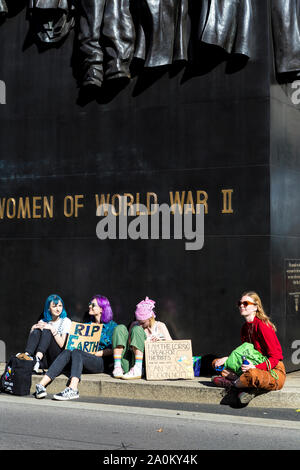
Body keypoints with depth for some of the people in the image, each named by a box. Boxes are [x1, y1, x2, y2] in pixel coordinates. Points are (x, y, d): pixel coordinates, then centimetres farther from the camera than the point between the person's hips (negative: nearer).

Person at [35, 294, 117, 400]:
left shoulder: (111, 326, 9)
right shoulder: (88, 325, 27)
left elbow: (113, 350, -1)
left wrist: (95, 353, -11)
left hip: (101, 362, -5)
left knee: (76, 352, -33)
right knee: (67, 352, -26)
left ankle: (72, 389, -54)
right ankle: (41, 385, -42)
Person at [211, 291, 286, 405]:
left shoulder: (262, 326, -16)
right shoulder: (245, 327, 10)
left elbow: (275, 358, -17)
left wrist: (255, 367, -30)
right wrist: (227, 359, 2)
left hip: (273, 371, -9)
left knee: (252, 375, -44)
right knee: (216, 363, 5)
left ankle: (231, 383, -10)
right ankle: (248, 387, -17)